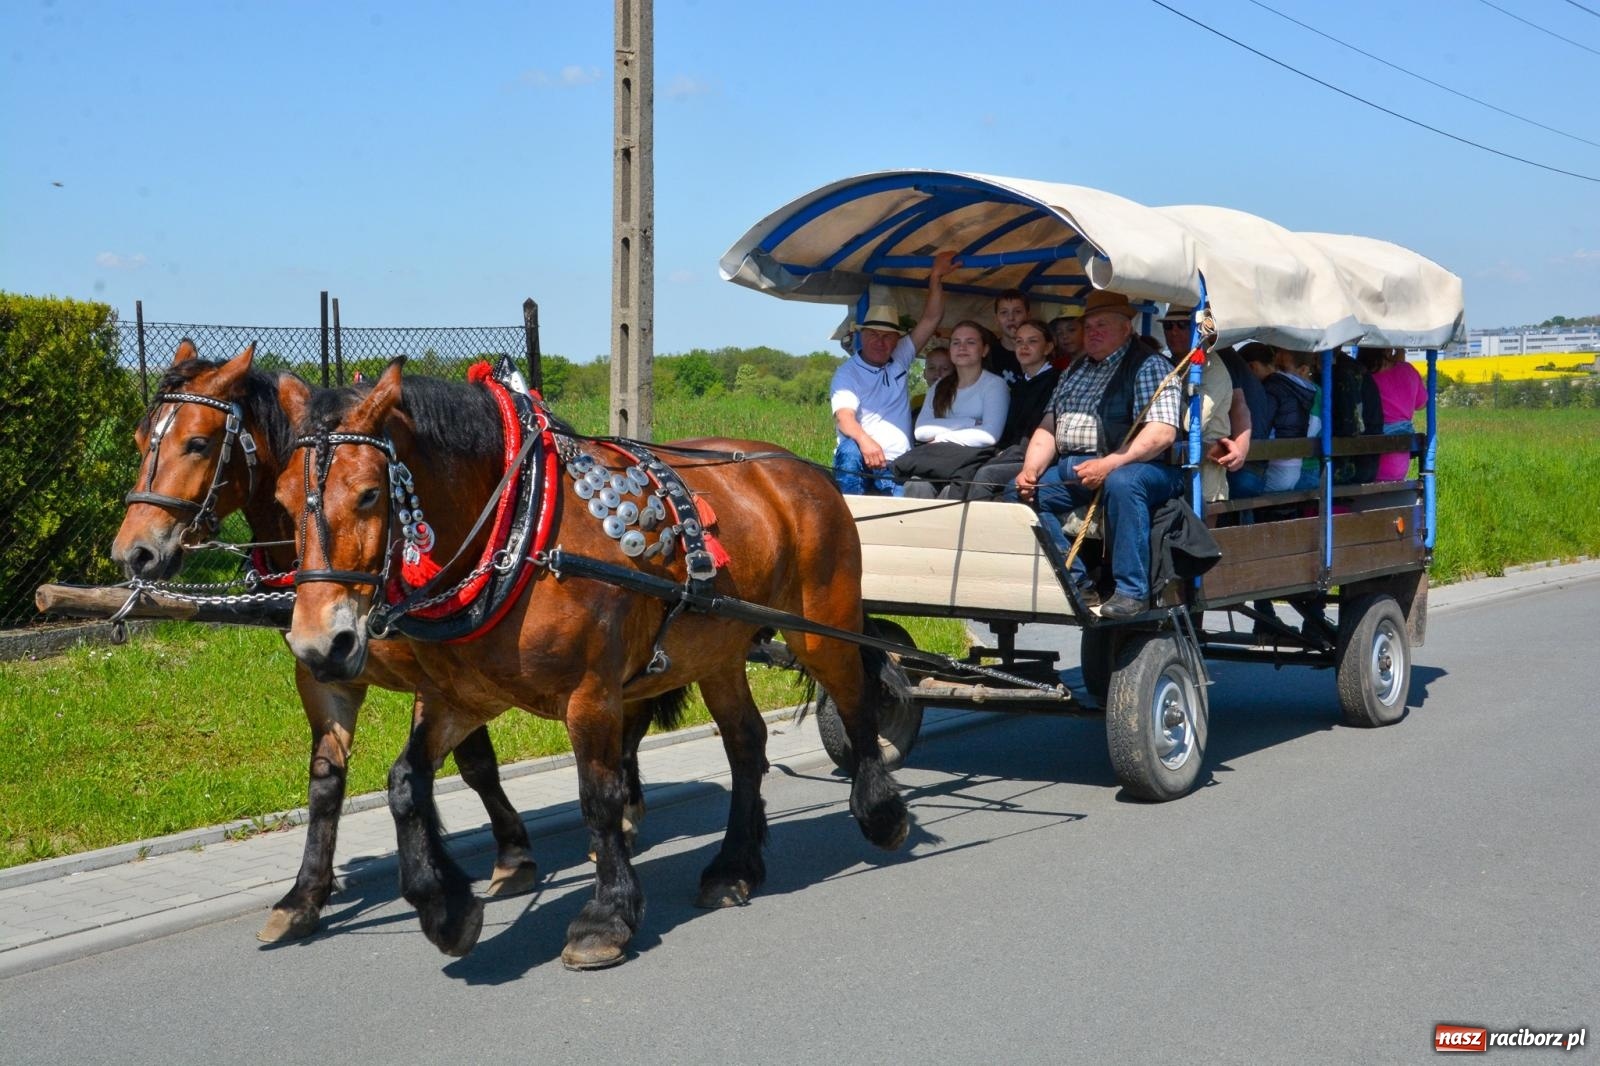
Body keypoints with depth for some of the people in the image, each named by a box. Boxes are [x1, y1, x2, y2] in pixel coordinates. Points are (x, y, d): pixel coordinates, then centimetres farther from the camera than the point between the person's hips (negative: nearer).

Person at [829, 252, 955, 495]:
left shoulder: (900, 359, 17)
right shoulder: (846, 373, 3)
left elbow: (931, 319, 14)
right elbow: (844, 416, -16)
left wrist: (936, 278, 1)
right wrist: (864, 440, -37)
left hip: (897, 465, 3)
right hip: (858, 461, -2)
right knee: (849, 450, -39)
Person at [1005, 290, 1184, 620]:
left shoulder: (1148, 365, -1)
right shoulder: (1075, 370, 23)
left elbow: (1162, 433, -15)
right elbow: (1048, 427, 18)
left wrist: (1109, 464, -26)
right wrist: (1031, 470, -1)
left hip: (1127, 467, -8)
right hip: (1069, 468, 8)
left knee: (1121, 483, -38)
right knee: (1017, 492, -7)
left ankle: (1131, 591, -31)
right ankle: (1075, 586, -8)